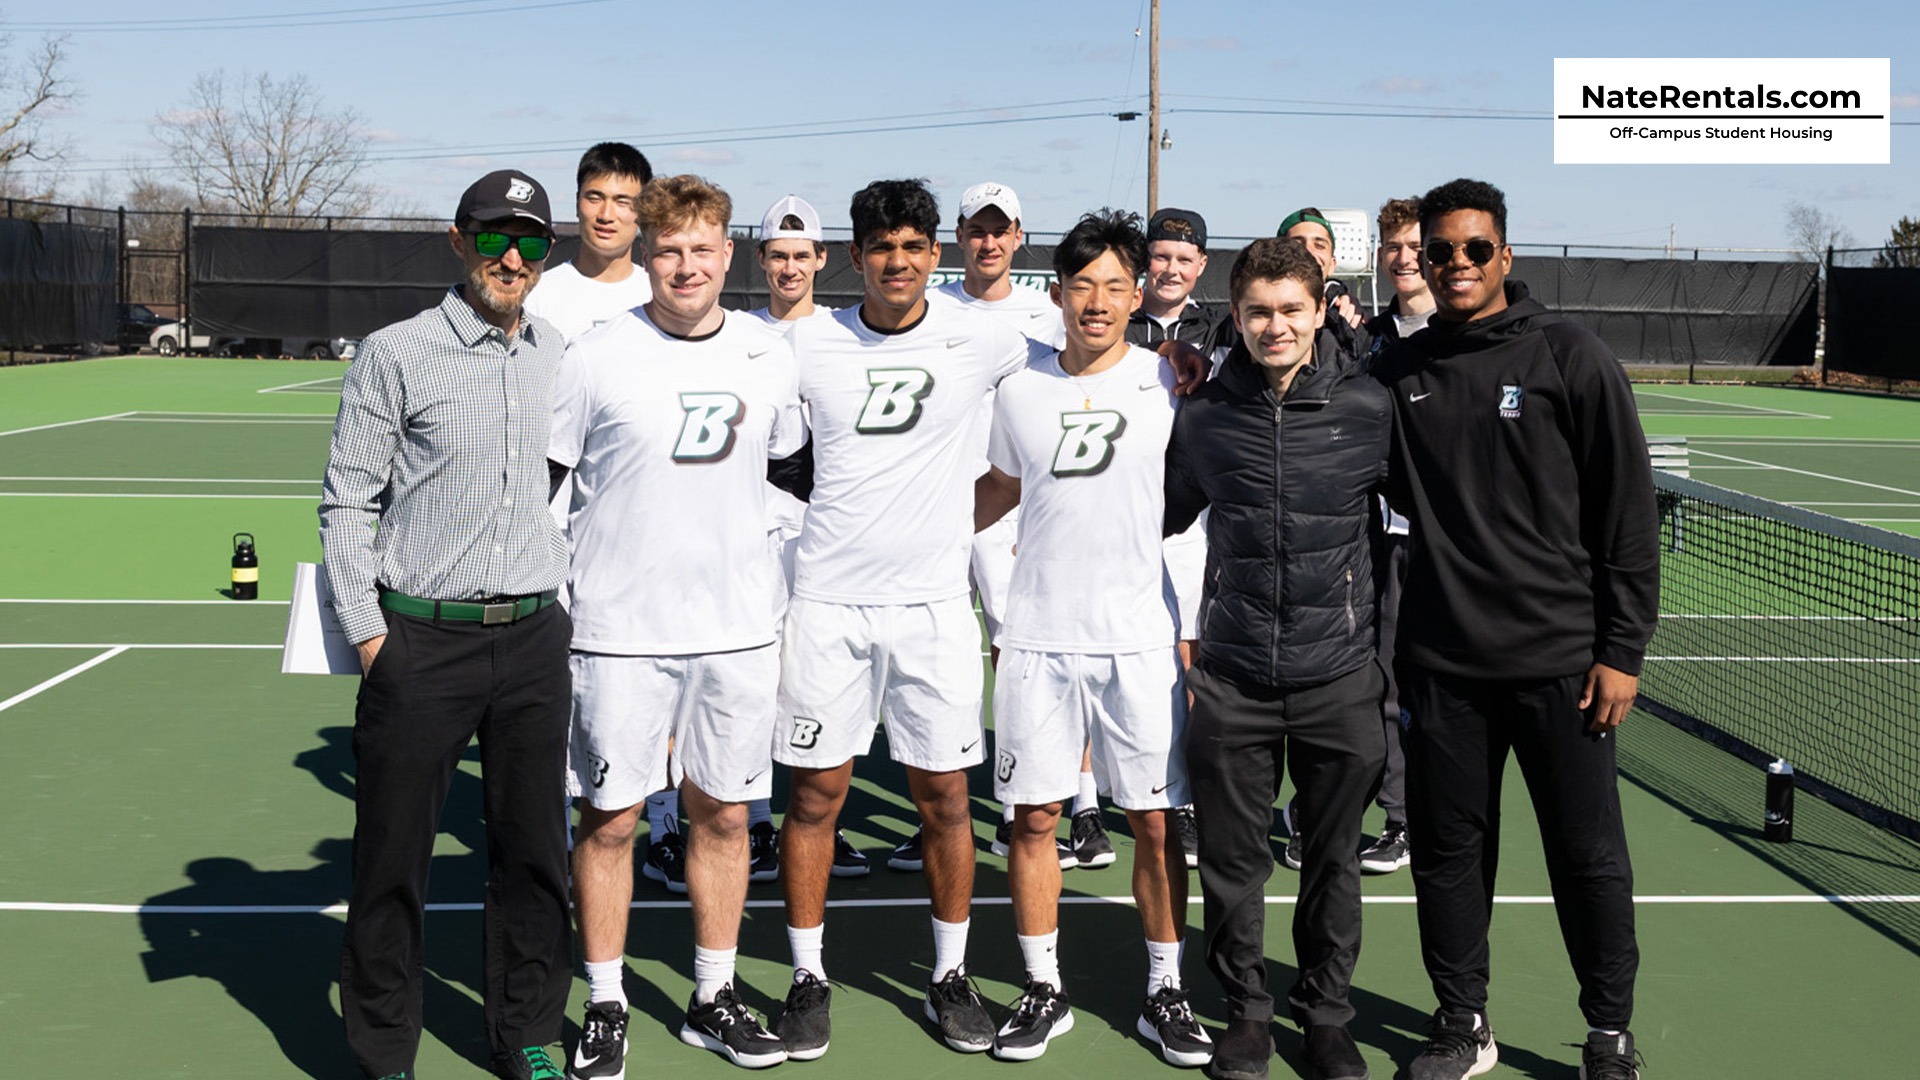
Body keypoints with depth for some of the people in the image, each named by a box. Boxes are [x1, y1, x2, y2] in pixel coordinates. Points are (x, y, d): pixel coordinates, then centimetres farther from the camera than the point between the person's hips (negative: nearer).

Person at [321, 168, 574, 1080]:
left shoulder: (562, 358, 10)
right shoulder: (394, 355, -3)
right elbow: (346, 503, -1)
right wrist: (368, 634, -6)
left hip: (535, 637, 4)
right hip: (420, 638, -3)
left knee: (533, 849, 10)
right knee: (393, 856, 3)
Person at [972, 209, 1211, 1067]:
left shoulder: (1169, 382, -1)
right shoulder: (1020, 389, 5)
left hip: (1141, 639, -2)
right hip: (1037, 638, 2)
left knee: (1155, 823, 3)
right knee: (1032, 818, 5)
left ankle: (1164, 995, 18)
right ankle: (1044, 991, 20)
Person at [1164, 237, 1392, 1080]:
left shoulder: (1369, 407, -4)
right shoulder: (1203, 416, 1)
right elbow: (1164, 517, 17)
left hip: (1338, 676, -1)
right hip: (1232, 679, 1)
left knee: (1333, 859, 11)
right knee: (1232, 858, 9)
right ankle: (1245, 1009, 28)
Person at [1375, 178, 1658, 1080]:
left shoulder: (1571, 358, -4)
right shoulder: (1400, 371, 6)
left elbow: (1628, 511, -4)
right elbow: (1393, 493, 17)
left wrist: (1622, 649, -6)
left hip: (1560, 658, -3)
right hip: (1441, 661, 3)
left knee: (1588, 855, 5)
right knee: (1447, 848, 10)